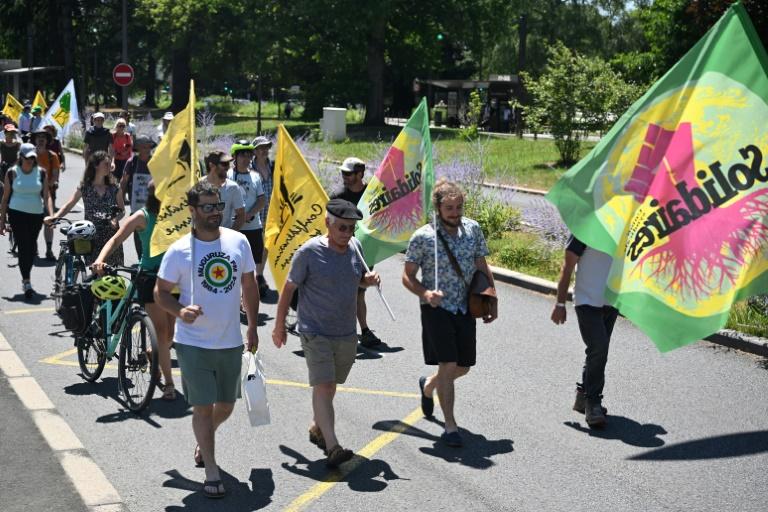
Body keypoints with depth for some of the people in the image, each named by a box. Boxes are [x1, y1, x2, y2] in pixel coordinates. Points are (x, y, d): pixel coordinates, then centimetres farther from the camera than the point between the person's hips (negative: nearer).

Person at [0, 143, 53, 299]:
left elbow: (46, 196, 0)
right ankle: (27, 283, -9)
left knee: (32, 247, 12)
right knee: (24, 246, -10)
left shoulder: (41, 172, 2)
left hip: (36, 214, 3)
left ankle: (26, 278, 30)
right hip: (17, 214, -3)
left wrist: (51, 215, -13)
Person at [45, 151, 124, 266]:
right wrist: (55, 217, -15)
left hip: (111, 234, 1)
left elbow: (122, 209, 8)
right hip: (92, 235, -1)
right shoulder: (84, 187, 2)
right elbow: (69, 205, 1)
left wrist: (115, 219, -14)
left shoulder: (113, 188, 6)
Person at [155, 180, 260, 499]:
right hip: (193, 343, -4)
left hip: (231, 342, 4)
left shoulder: (238, 242, 1)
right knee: (203, 407, -2)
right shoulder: (179, 251, -10)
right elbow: (160, 292, -3)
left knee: (226, 405, 16)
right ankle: (212, 473, 9)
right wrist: (179, 310, -23)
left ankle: (203, 441, 47)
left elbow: (249, 285, 11)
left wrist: (252, 326, 12)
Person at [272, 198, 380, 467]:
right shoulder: (309, 252, -13)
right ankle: (332, 447, -20)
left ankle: (317, 428, 38)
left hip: (347, 334, 6)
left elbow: (360, 278, 21)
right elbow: (288, 289, -6)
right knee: (322, 386, -14)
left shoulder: (354, 247, 4)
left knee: (330, 385, 17)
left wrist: (370, 279, -4)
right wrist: (279, 327, -3)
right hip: (316, 332, -6)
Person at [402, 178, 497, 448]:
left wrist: (492, 302, 9)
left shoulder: (472, 229, 1)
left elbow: (482, 267, 11)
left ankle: (428, 385, 44)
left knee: (463, 367, 13)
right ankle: (450, 427, 0)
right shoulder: (422, 237, -12)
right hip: (437, 308, -5)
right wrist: (424, 293, -24)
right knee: (448, 365, -11)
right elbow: (408, 276, -5)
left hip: (465, 307, 5)